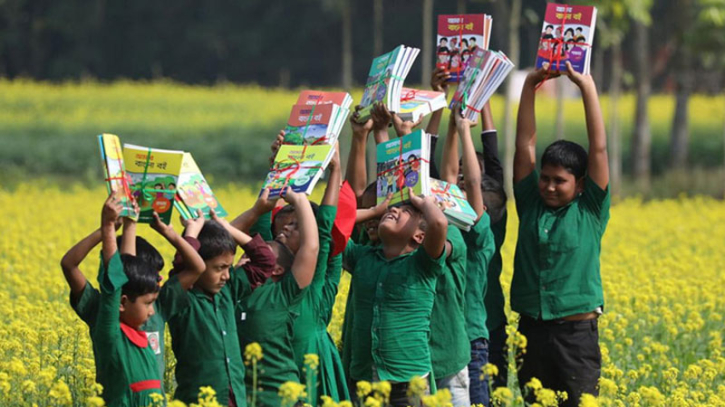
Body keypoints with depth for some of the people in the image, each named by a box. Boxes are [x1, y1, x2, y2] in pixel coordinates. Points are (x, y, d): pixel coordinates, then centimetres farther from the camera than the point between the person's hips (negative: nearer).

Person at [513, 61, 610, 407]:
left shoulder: (590, 210, 1)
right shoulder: (530, 204, 9)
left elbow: (598, 148, -4)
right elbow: (525, 145, 7)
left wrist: (587, 87, -7)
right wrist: (530, 86, 2)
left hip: (576, 334, -4)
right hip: (531, 329, 4)